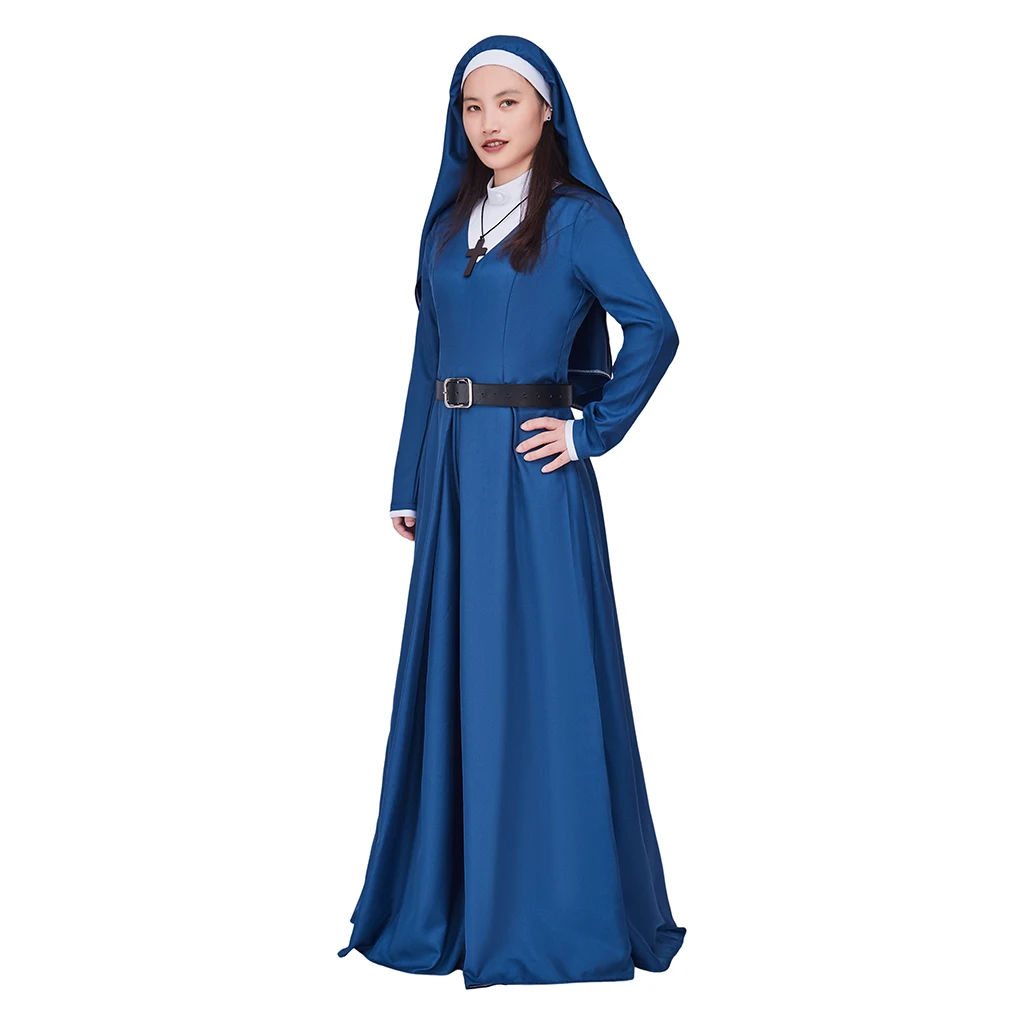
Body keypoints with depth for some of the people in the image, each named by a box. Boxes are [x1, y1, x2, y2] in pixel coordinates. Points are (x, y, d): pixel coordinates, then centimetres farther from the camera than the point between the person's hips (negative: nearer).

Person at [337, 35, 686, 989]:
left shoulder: (579, 217, -3)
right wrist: (409, 483, 12)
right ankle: (445, 899, 21)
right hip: (452, 470, 6)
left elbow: (653, 330, -11)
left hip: (531, 474, -6)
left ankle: (558, 912, 11)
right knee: (449, 671, 9)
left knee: (539, 675, -2)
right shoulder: (449, 221, 15)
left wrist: (591, 430, -12)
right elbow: (426, 358, 15)